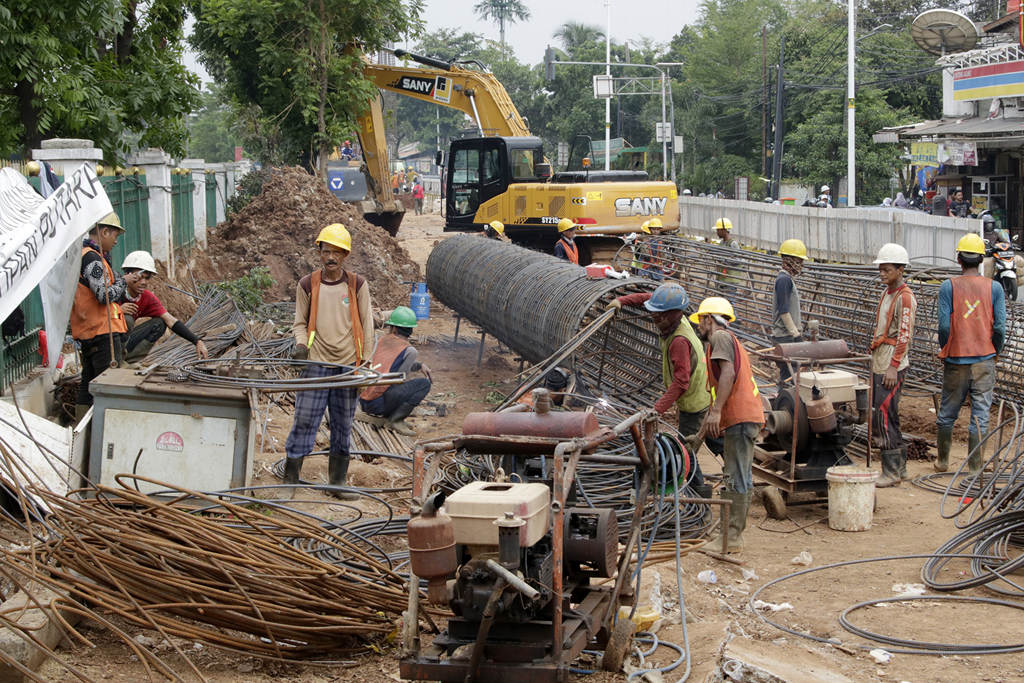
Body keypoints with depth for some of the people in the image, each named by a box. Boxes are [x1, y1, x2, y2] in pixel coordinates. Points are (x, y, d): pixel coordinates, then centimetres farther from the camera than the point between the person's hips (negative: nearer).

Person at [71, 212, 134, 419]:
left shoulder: (81, 255, 19)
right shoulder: (92, 258, -13)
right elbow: (106, 295, -21)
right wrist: (123, 281, -5)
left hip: (88, 333, 10)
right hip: (103, 332, -10)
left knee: (88, 386, 12)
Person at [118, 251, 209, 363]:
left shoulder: (148, 298, -3)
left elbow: (171, 321, -10)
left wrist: (198, 342, -21)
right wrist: (118, 310, -34)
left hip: (125, 340, 6)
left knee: (159, 324, -9)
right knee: (127, 318, -28)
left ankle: (126, 357, -18)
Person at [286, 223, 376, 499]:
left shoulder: (357, 285, 2)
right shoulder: (307, 285, 2)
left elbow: (366, 326, 6)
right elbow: (300, 322, 11)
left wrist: (365, 363, 2)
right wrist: (300, 343, -9)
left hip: (347, 366, 1)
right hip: (315, 364, -1)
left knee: (343, 428, 8)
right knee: (304, 422, -4)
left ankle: (338, 482, 17)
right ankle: (290, 479, 2)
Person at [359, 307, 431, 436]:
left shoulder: (382, 340, 15)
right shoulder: (410, 351, -4)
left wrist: (419, 365, 28)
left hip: (364, 402, 7)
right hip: (379, 403, -7)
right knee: (424, 383, -3)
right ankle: (396, 419, -6)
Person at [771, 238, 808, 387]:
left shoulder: (787, 279, 18)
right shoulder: (784, 279, -14)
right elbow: (783, 311, -19)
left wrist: (798, 330, 20)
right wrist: (796, 334, -19)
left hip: (789, 335, 10)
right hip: (786, 337, -10)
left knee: (787, 374, 11)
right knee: (788, 375, -11)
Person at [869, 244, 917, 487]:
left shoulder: (905, 297, -13)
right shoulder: (887, 293, 17)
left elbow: (904, 336, -17)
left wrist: (893, 367, -21)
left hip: (893, 365, -10)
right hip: (879, 363, 10)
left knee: (885, 415, -10)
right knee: (882, 415, 11)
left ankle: (891, 471, -6)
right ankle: (900, 466, 19)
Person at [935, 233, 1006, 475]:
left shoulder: (948, 287, -6)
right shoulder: (994, 288, -2)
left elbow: (944, 326, -10)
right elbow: (1000, 328, -6)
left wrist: (945, 351, 7)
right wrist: (994, 352, 10)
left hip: (956, 362, 0)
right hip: (984, 360, 0)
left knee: (947, 413, 14)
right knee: (980, 414, 4)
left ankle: (943, 461, 26)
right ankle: (975, 468, 5)